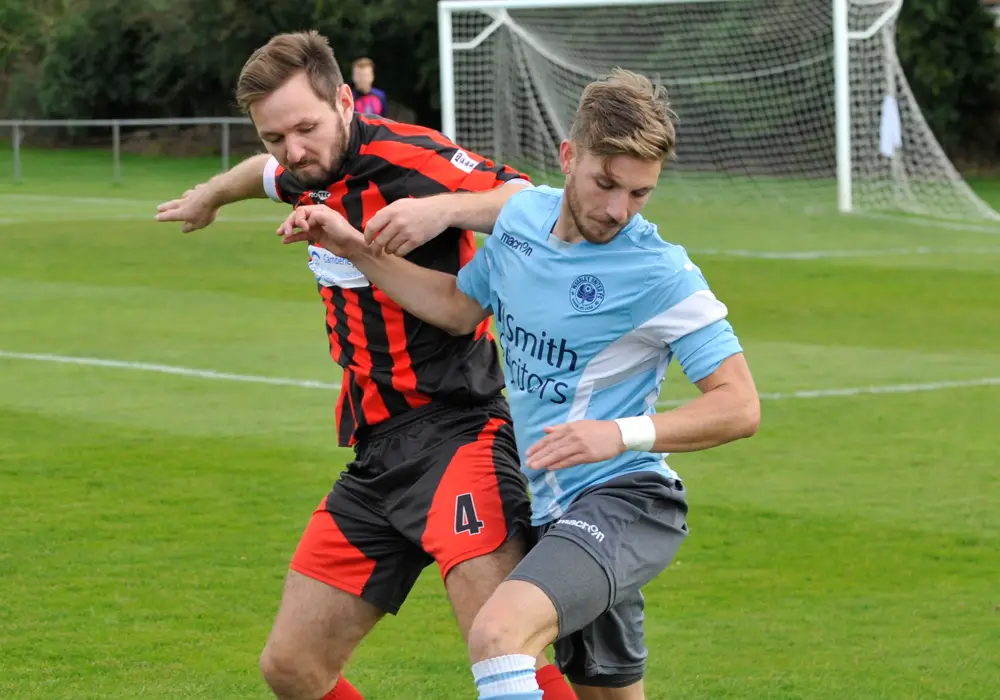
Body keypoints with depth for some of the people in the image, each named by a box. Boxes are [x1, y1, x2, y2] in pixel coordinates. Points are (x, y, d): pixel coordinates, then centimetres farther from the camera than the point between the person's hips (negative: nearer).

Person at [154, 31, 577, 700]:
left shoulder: (406, 156, -14)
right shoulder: (314, 178, 10)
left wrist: (445, 208, -39)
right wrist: (211, 193, 56)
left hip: (455, 432, -9)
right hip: (377, 455, 9)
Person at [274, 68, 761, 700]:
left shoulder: (663, 275, -17)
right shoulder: (522, 217, 3)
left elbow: (740, 406, -18)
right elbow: (460, 308, 20)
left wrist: (623, 434, -29)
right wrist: (356, 248, 13)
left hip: (626, 501, -8)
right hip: (555, 508, 8)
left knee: (498, 634, -32)